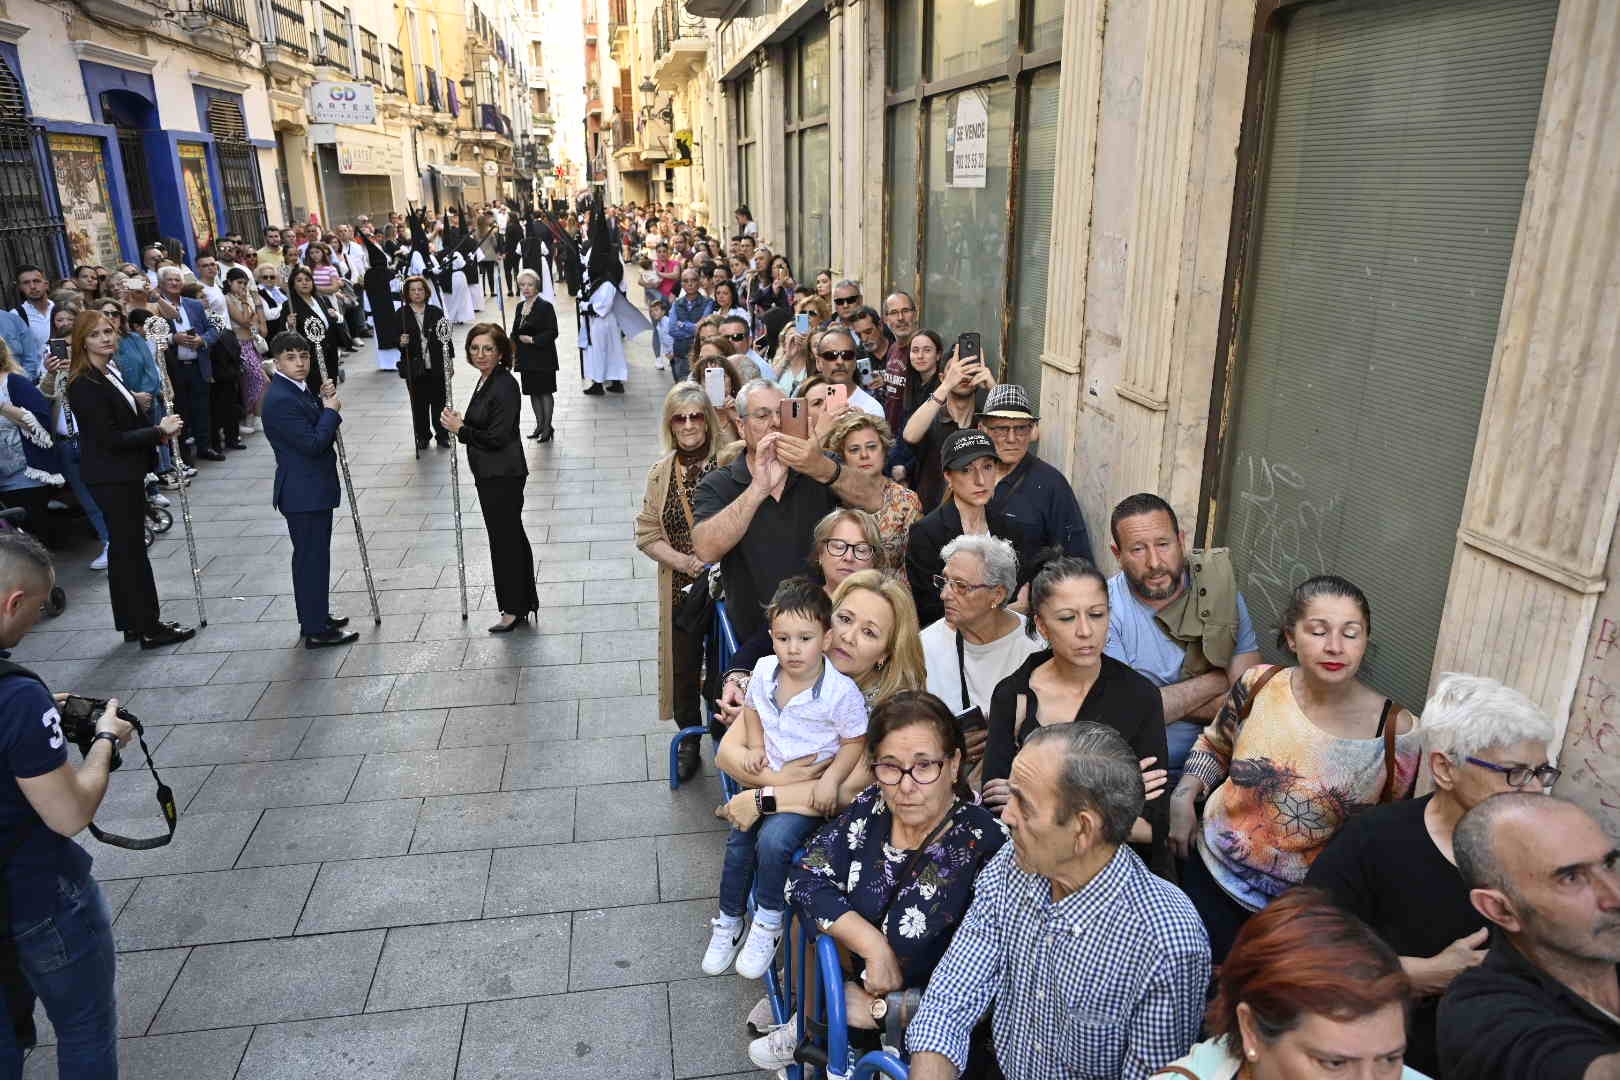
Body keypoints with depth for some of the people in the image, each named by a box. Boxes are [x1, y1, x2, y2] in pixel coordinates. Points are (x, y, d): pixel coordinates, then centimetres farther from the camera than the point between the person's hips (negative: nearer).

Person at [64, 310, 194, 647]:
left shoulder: (110, 373, 8)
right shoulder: (84, 385, -19)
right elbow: (110, 439, -22)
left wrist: (159, 429, -1)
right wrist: (159, 431, -15)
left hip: (125, 474, 9)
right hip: (110, 477, -9)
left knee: (125, 547, 15)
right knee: (131, 550, -2)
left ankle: (132, 623, 25)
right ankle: (150, 629, 6)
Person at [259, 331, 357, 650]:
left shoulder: (298, 390, 9)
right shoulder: (280, 399, -21)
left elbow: (318, 430, 16)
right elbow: (312, 444, -25)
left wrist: (324, 403, 0)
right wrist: (331, 410, -13)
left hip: (314, 488, 10)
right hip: (303, 493, -10)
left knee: (315, 555, 19)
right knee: (312, 558, -2)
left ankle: (316, 616, 32)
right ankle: (316, 631, 6)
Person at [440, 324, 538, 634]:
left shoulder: (505, 386, -19)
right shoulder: (486, 380, 11)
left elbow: (497, 439, -22)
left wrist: (460, 429, -12)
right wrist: (460, 424, 2)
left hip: (503, 476, -10)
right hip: (491, 475, 10)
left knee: (505, 538, 0)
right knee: (511, 536, 17)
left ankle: (515, 610, 13)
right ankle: (524, 605, 29)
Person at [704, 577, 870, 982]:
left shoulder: (841, 691, -23)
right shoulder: (764, 671, -7)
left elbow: (855, 742, -11)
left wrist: (831, 780, -23)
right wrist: (755, 746, 0)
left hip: (811, 788, -5)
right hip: (768, 778, 6)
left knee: (773, 841, -24)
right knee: (739, 842, 3)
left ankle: (769, 922, 2)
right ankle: (728, 922, 29)